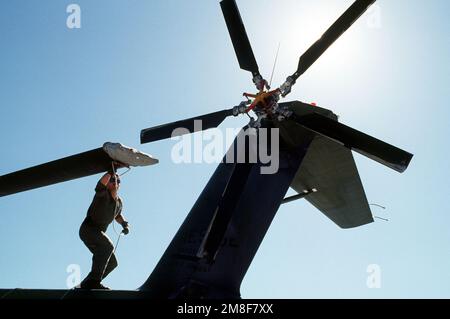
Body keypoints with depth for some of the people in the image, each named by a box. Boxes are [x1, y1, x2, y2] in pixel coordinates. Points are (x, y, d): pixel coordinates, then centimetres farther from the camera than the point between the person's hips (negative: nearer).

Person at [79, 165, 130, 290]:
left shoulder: (119, 201, 9)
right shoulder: (103, 194, -13)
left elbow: (118, 215, 27)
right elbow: (100, 185, -37)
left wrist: (124, 223, 9)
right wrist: (111, 172, -30)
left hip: (98, 233, 9)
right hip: (87, 229, -9)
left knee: (112, 263, 7)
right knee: (108, 246, -34)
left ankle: (87, 284, 12)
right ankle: (94, 280, -38)